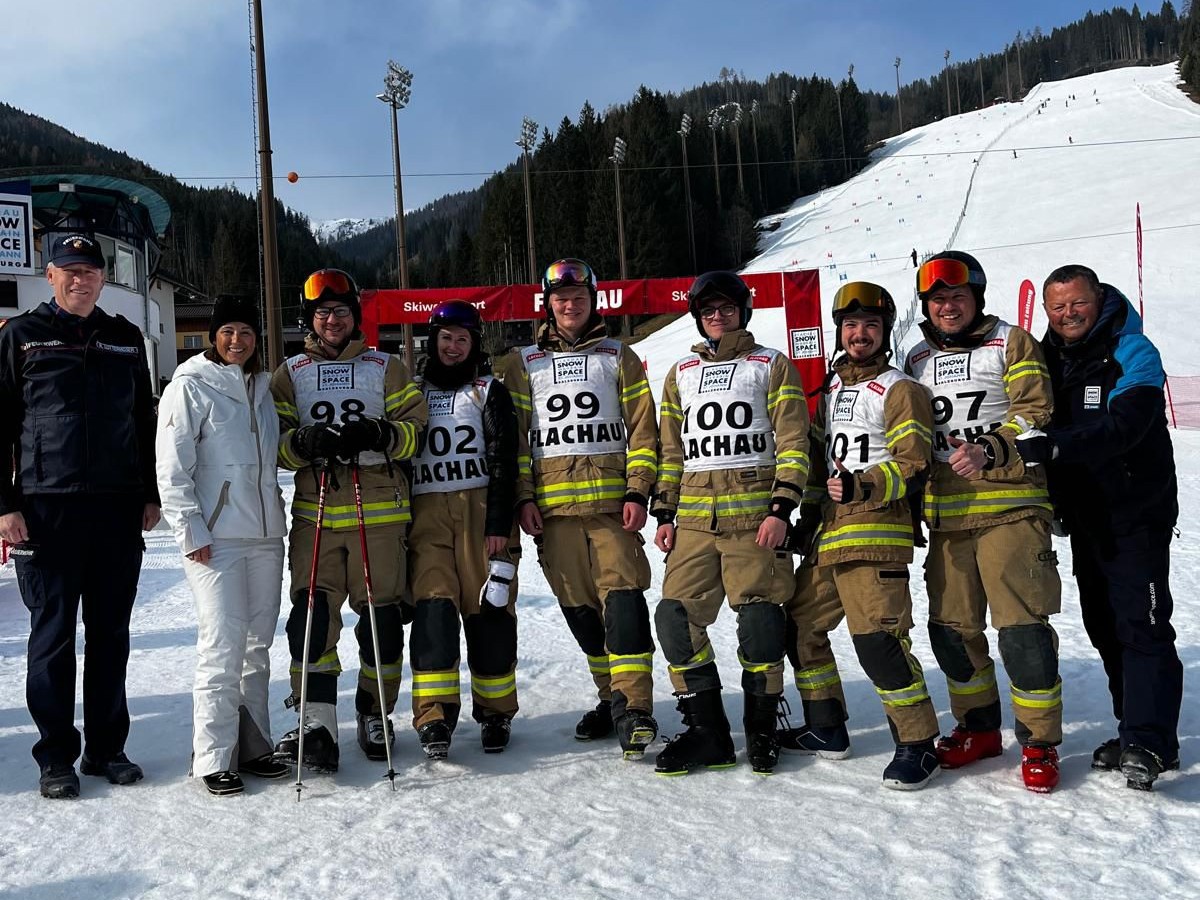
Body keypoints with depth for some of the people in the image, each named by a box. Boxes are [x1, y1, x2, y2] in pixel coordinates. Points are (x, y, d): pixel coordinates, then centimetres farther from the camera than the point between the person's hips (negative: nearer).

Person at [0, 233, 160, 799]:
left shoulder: (125, 339, 13)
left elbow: (145, 421, 17)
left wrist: (151, 493, 11)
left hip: (119, 508, 3)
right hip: (47, 508, -3)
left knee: (110, 634, 9)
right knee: (53, 633, 3)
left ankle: (106, 748, 19)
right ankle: (56, 756, 13)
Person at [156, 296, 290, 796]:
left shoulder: (262, 387, 15)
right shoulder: (191, 386, -4)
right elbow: (172, 467, -9)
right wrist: (190, 531, -13)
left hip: (266, 534, 6)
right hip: (215, 539, -6)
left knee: (258, 646, 10)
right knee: (223, 647, -8)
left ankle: (253, 746, 20)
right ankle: (214, 758, 2)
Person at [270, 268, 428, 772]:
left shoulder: (386, 368, 12)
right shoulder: (290, 374, 14)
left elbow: (416, 426, 5)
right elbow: (273, 442, 8)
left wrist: (377, 435, -15)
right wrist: (305, 443, -14)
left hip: (380, 513, 0)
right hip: (315, 514, 1)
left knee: (382, 617, 2)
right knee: (312, 614, -10)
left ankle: (375, 715, 17)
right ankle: (317, 724, -6)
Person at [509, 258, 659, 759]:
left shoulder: (618, 357, 11)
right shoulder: (526, 364, 14)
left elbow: (642, 429, 6)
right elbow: (515, 436, 11)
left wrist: (637, 492, -5)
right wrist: (523, 498, 1)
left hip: (611, 500, -2)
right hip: (553, 505, 2)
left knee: (622, 595, -14)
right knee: (578, 606, 4)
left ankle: (633, 707, -16)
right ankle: (611, 697, 17)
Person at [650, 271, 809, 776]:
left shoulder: (772, 366, 8)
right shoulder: (681, 373, 20)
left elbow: (792, 445, 1)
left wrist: (781, 509, -9)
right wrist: (665, 513, 12)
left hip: (755, 514, -4)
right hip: (695, 516, 4)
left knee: (759, 621, -6)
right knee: (675, 617, -6)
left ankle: (761, 729, 12)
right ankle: (707, 732, 5)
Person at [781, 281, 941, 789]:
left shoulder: (900, 390, -3)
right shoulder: (831, 390, 20)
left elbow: (914, 466, -12)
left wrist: (860, 487, -25)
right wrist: (809, 513, 17)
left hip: (875, 530, -8)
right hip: (827, 536, 8)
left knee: (877, 639, -16)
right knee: (800, 627, 13)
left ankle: (918, 744, -3)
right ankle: (826, 728, 27)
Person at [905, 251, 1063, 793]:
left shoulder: (1010, 343, 3)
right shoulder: (917, 361, 17)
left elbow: (1034, 414, -7)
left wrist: (990, 452, -22)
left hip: (1009, 508, -5)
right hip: (946, 515, 5)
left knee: (1022, 626, -10)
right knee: (952, 627, 8)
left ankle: (1040, 742, 3)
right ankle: (978, 727, 26)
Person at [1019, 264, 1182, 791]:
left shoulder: (1133, 353, -11)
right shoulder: (1049, 358, 8)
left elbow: (1121, 428, -27)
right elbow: (1039, 426, 15)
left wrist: (1048, 448, -38)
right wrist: (1053, 500, 2)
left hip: (1136, 516, -7)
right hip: (1085, 518, 7)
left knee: (1142, 626, -10)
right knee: (1104, 627, 11)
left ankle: (1151, 743, -7)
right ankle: (1133, 730, 21)